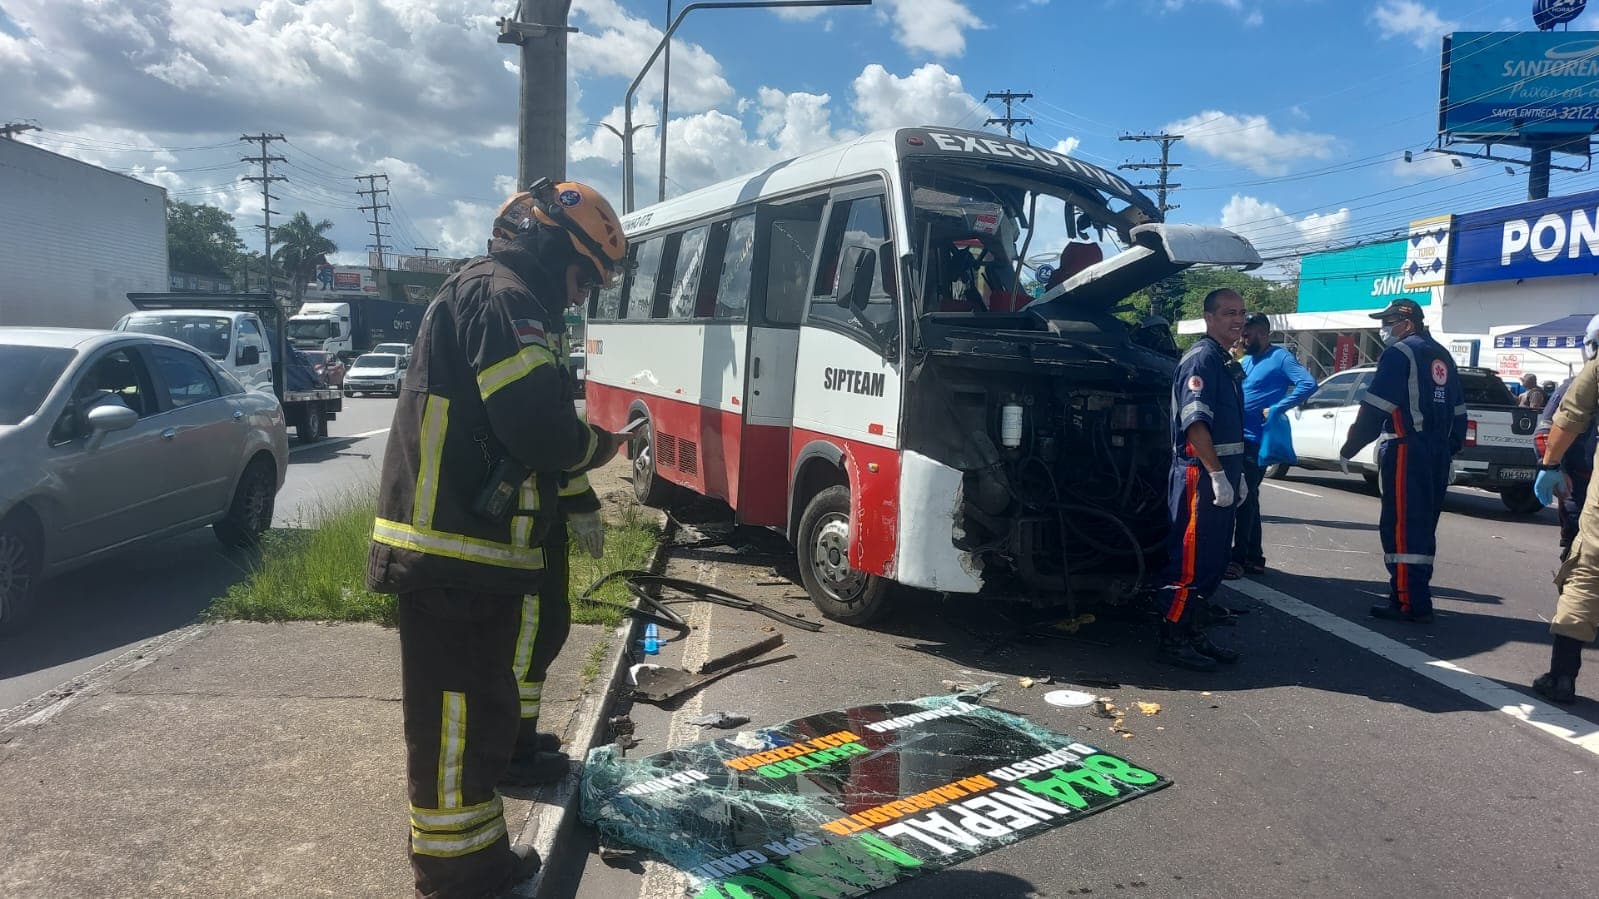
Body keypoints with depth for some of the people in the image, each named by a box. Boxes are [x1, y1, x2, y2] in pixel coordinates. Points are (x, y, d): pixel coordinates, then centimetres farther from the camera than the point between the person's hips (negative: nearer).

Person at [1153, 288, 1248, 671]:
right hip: (1200, 473, -10)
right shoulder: (1202, 358, -12)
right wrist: (1218, 474, -23)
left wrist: (1238, 475, 22)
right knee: (1190, 560, -7)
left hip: (1221, 474, 10)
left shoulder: (1226, 363, 19)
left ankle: (1197, 635, 21)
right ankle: (1173, 641, -1)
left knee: (1212, 561, 13)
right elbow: (1195, 422, -21)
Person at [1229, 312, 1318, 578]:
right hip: (1237, 438, 8)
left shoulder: (1280, 358, -7)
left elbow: (1308, 384, -20)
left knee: (1245, 499, -5)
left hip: (1257, 440, -8)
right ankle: (1253, 556, 21)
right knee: (1247, 498, 13)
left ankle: (1240, 557, 0)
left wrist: (1275, 409, -21)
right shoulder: (1245, 361, 17)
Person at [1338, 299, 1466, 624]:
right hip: (1437, 454, 9)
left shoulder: (1400, 353, -8)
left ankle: (1409, 604, -7)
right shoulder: (1442, 356, 19)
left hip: (1406, 451, -9)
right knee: (1422, 526, 15)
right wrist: (1450, 450, 27)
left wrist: (1348, 449, -8)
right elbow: (1458, 413, 21)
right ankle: (1417, 595, 22)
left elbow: (1373, 410, -14)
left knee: (1401, 527, -7)